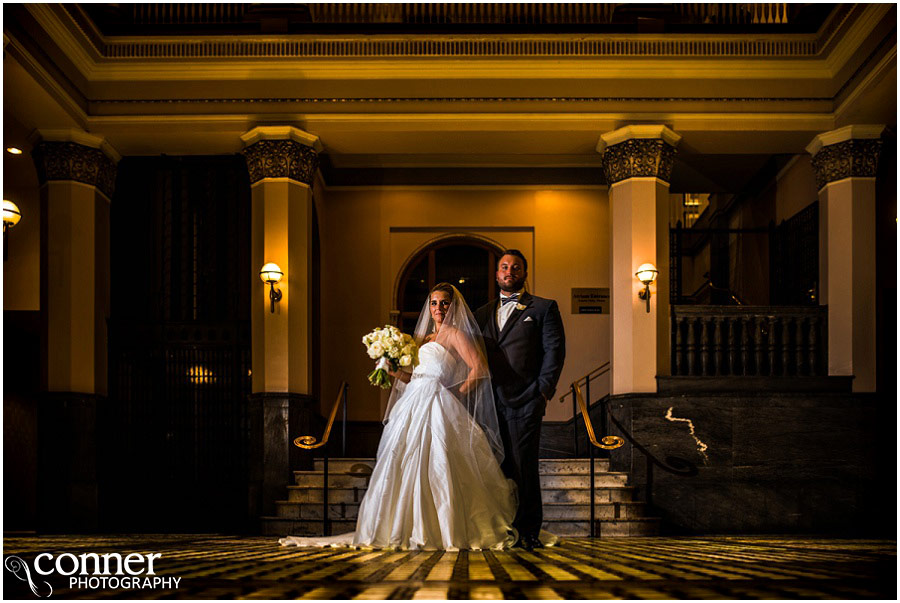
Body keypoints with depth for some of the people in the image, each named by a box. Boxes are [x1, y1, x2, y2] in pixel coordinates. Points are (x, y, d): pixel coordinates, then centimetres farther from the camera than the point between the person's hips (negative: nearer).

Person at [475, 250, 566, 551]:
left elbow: (554, 350, -1)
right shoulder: (483, 313, 20)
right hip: (491, 402, 4)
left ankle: (528, 532, 3)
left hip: (524, 401, -4)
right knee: (498, 467, 5)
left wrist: (543, 391, -9)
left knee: (524, 467, -5)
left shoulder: (543, 308, 7)